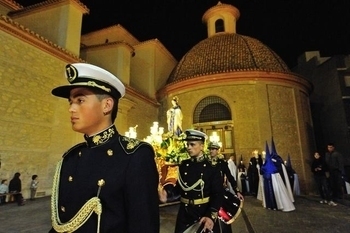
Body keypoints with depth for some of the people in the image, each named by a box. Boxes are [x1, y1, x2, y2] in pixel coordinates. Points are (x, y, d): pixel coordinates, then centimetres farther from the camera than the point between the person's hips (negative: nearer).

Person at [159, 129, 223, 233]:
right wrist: (167, 194, -15)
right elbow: (178, 187, 4)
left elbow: (218, 194, -15)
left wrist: (211, 216, -27)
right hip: (185, 213, 3)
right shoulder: (183, 165, 2)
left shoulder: (212, 167, -11)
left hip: (205, 213, -3)